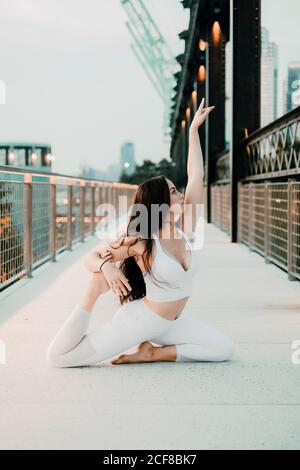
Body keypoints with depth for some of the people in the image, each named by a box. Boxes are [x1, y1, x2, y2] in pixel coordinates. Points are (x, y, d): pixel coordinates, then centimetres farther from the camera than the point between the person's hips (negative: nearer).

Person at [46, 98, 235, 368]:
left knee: (224, 349, -4)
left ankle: (153, 353, -1)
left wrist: (194, 130, 1)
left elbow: (196, 176, -2)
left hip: (171, 322, 6)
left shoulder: (186, 228, -6)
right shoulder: (140, 241, -18)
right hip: (139, 320, -6)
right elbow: (91, 256, -8)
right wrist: (105, 269, -31)